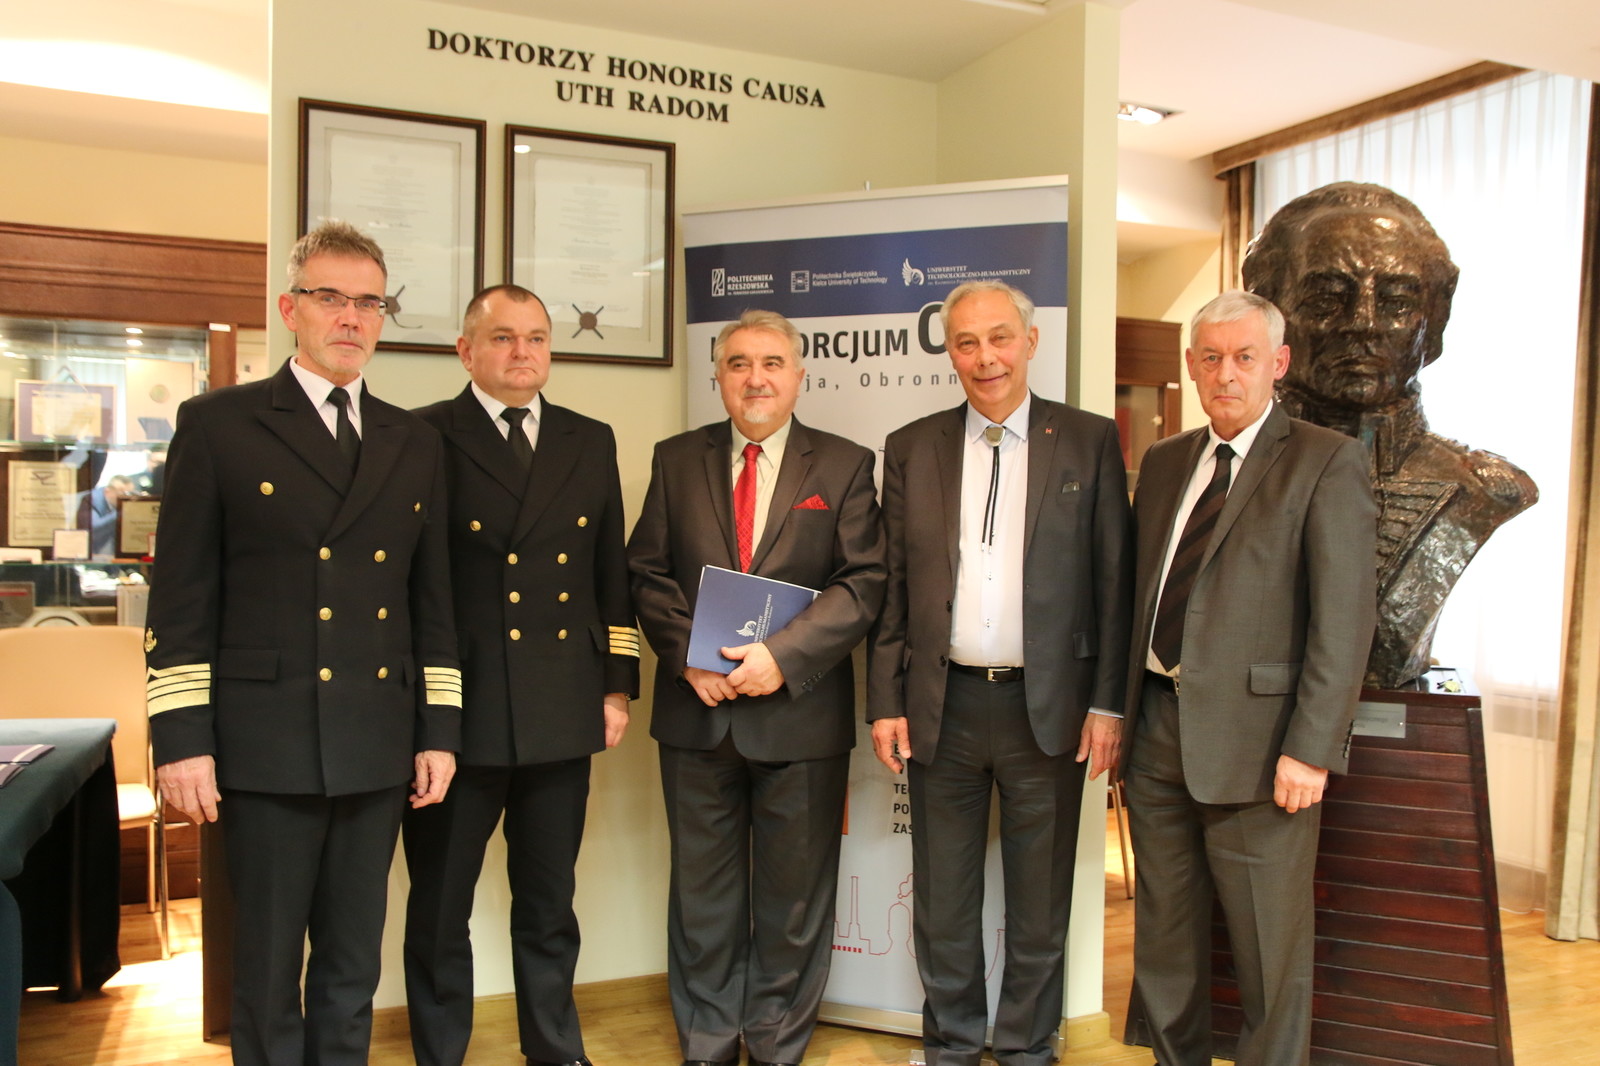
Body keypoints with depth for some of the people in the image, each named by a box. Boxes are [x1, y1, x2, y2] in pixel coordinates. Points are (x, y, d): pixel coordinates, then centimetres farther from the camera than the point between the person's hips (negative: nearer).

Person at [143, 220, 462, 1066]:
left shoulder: (415, 444, 11)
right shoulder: (219, 424, -1)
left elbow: (431, 598, 11)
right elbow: (180, 595, -3)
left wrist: (439, 730, 7)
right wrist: (181, 738, -8)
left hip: (379, 750, 4)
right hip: (267, 746, -3)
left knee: (354, 967, 15)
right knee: (268, 971, 8)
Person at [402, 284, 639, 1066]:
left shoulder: (591, 442, 10)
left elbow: (611, 570, 12)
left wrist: (617, 685, 8)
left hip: (561, 714, 4)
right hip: (456, 711, -3)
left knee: (549, 906, 17)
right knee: (439, 908, 11)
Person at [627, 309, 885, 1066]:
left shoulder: (844, 465, 2)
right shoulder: (676, 460, 8)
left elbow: (863, 581, -6)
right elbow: (647, 573, 4)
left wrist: (783, 655, -18)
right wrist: (689, 657, -11)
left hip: (800, 711, -1)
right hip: (697, 708, 2)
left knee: (795, 891, 10)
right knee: (703, 888, 13)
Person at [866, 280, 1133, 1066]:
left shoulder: (1090, 442, 1)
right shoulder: (910, 448, 5)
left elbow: (1113, 581, -1)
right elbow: (890, 587, 5)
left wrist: (1108, 703, -6)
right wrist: (885, 703, 1)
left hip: (1048, 707, -1)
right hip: (941, 706, 2)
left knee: (1040, 903, 12)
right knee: (943, 899, 14)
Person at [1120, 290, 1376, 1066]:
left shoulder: (1326, 463, -5)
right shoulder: (1163, 462, 13)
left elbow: (1345, 619, -12)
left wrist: (1311, 749, -17)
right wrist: (1119, 706, 7)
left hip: (1253, 733, -5)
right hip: (1157, 723, 6)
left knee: (1268, 943, 7)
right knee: (1164, 931, 17)